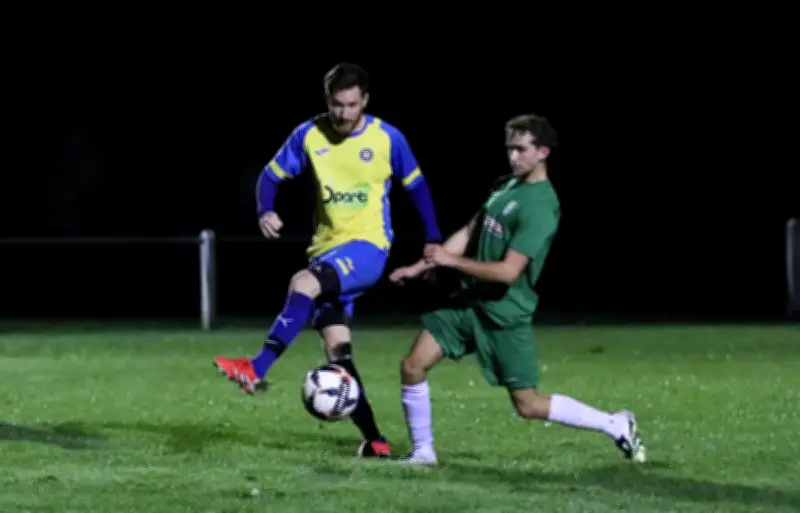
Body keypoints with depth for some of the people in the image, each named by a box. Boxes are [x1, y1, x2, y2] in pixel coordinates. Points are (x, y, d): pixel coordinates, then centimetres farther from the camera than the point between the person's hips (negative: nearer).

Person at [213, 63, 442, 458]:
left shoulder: (388, 139, -5)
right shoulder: (309, 135, 0)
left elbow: (416, 186, 9)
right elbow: (271, 176, 7)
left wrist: (433, 241, 7)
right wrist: (265, 211, -15)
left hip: (368, 247, -4)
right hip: (328, 248, 4)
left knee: (303, 284, -33)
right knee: (337, 352, -4)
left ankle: (257, 370, -35)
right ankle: (373, 440, 3)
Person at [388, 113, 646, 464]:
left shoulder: (539, 206, -21)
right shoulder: (508, 186, 6)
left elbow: (508, 272, -25)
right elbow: (469, 234, 15)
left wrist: (449, 261, -18)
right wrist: (420, 266, 10)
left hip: (504, 316, -7)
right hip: (471, 302, 7)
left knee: (528, 406, -1)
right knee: (413, 366, -2)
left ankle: (616, 426, 14)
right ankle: (422, 452, 13)